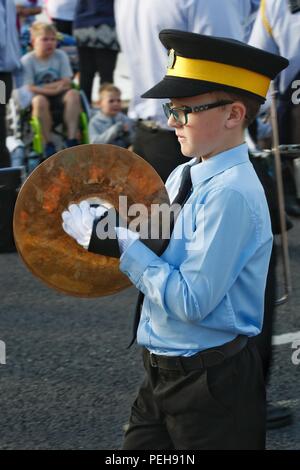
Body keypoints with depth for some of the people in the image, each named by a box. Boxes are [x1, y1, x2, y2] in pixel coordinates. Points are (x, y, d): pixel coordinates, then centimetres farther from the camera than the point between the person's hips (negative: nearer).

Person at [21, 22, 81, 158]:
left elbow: (66, 83, -3)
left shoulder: (60, 56, 5)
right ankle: (48, 145, -27)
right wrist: (53, 89, -21)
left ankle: (71, 139, -28)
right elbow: (29, 89, -15)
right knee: (40, 100, -38)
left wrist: (42, 88, -13)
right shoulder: (27, 60, -5)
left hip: (58, 100, 3)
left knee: (73, 94, -29)